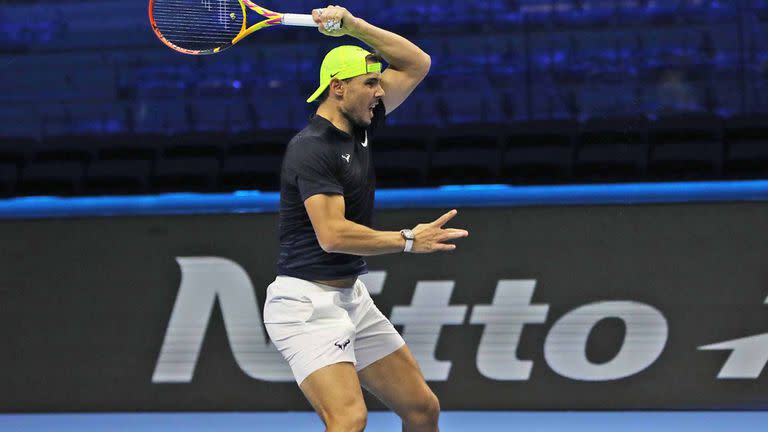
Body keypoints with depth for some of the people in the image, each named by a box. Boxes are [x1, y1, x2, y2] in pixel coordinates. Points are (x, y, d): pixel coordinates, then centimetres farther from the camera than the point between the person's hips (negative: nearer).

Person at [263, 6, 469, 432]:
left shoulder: (359, 125, 9)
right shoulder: (310, 148, -17)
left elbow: (416, 64, 16)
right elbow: (332, 235, -26)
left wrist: (352, 25, 3)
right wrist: (408, 240, -17)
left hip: (352, 298, 10)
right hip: (308, 302, -9)